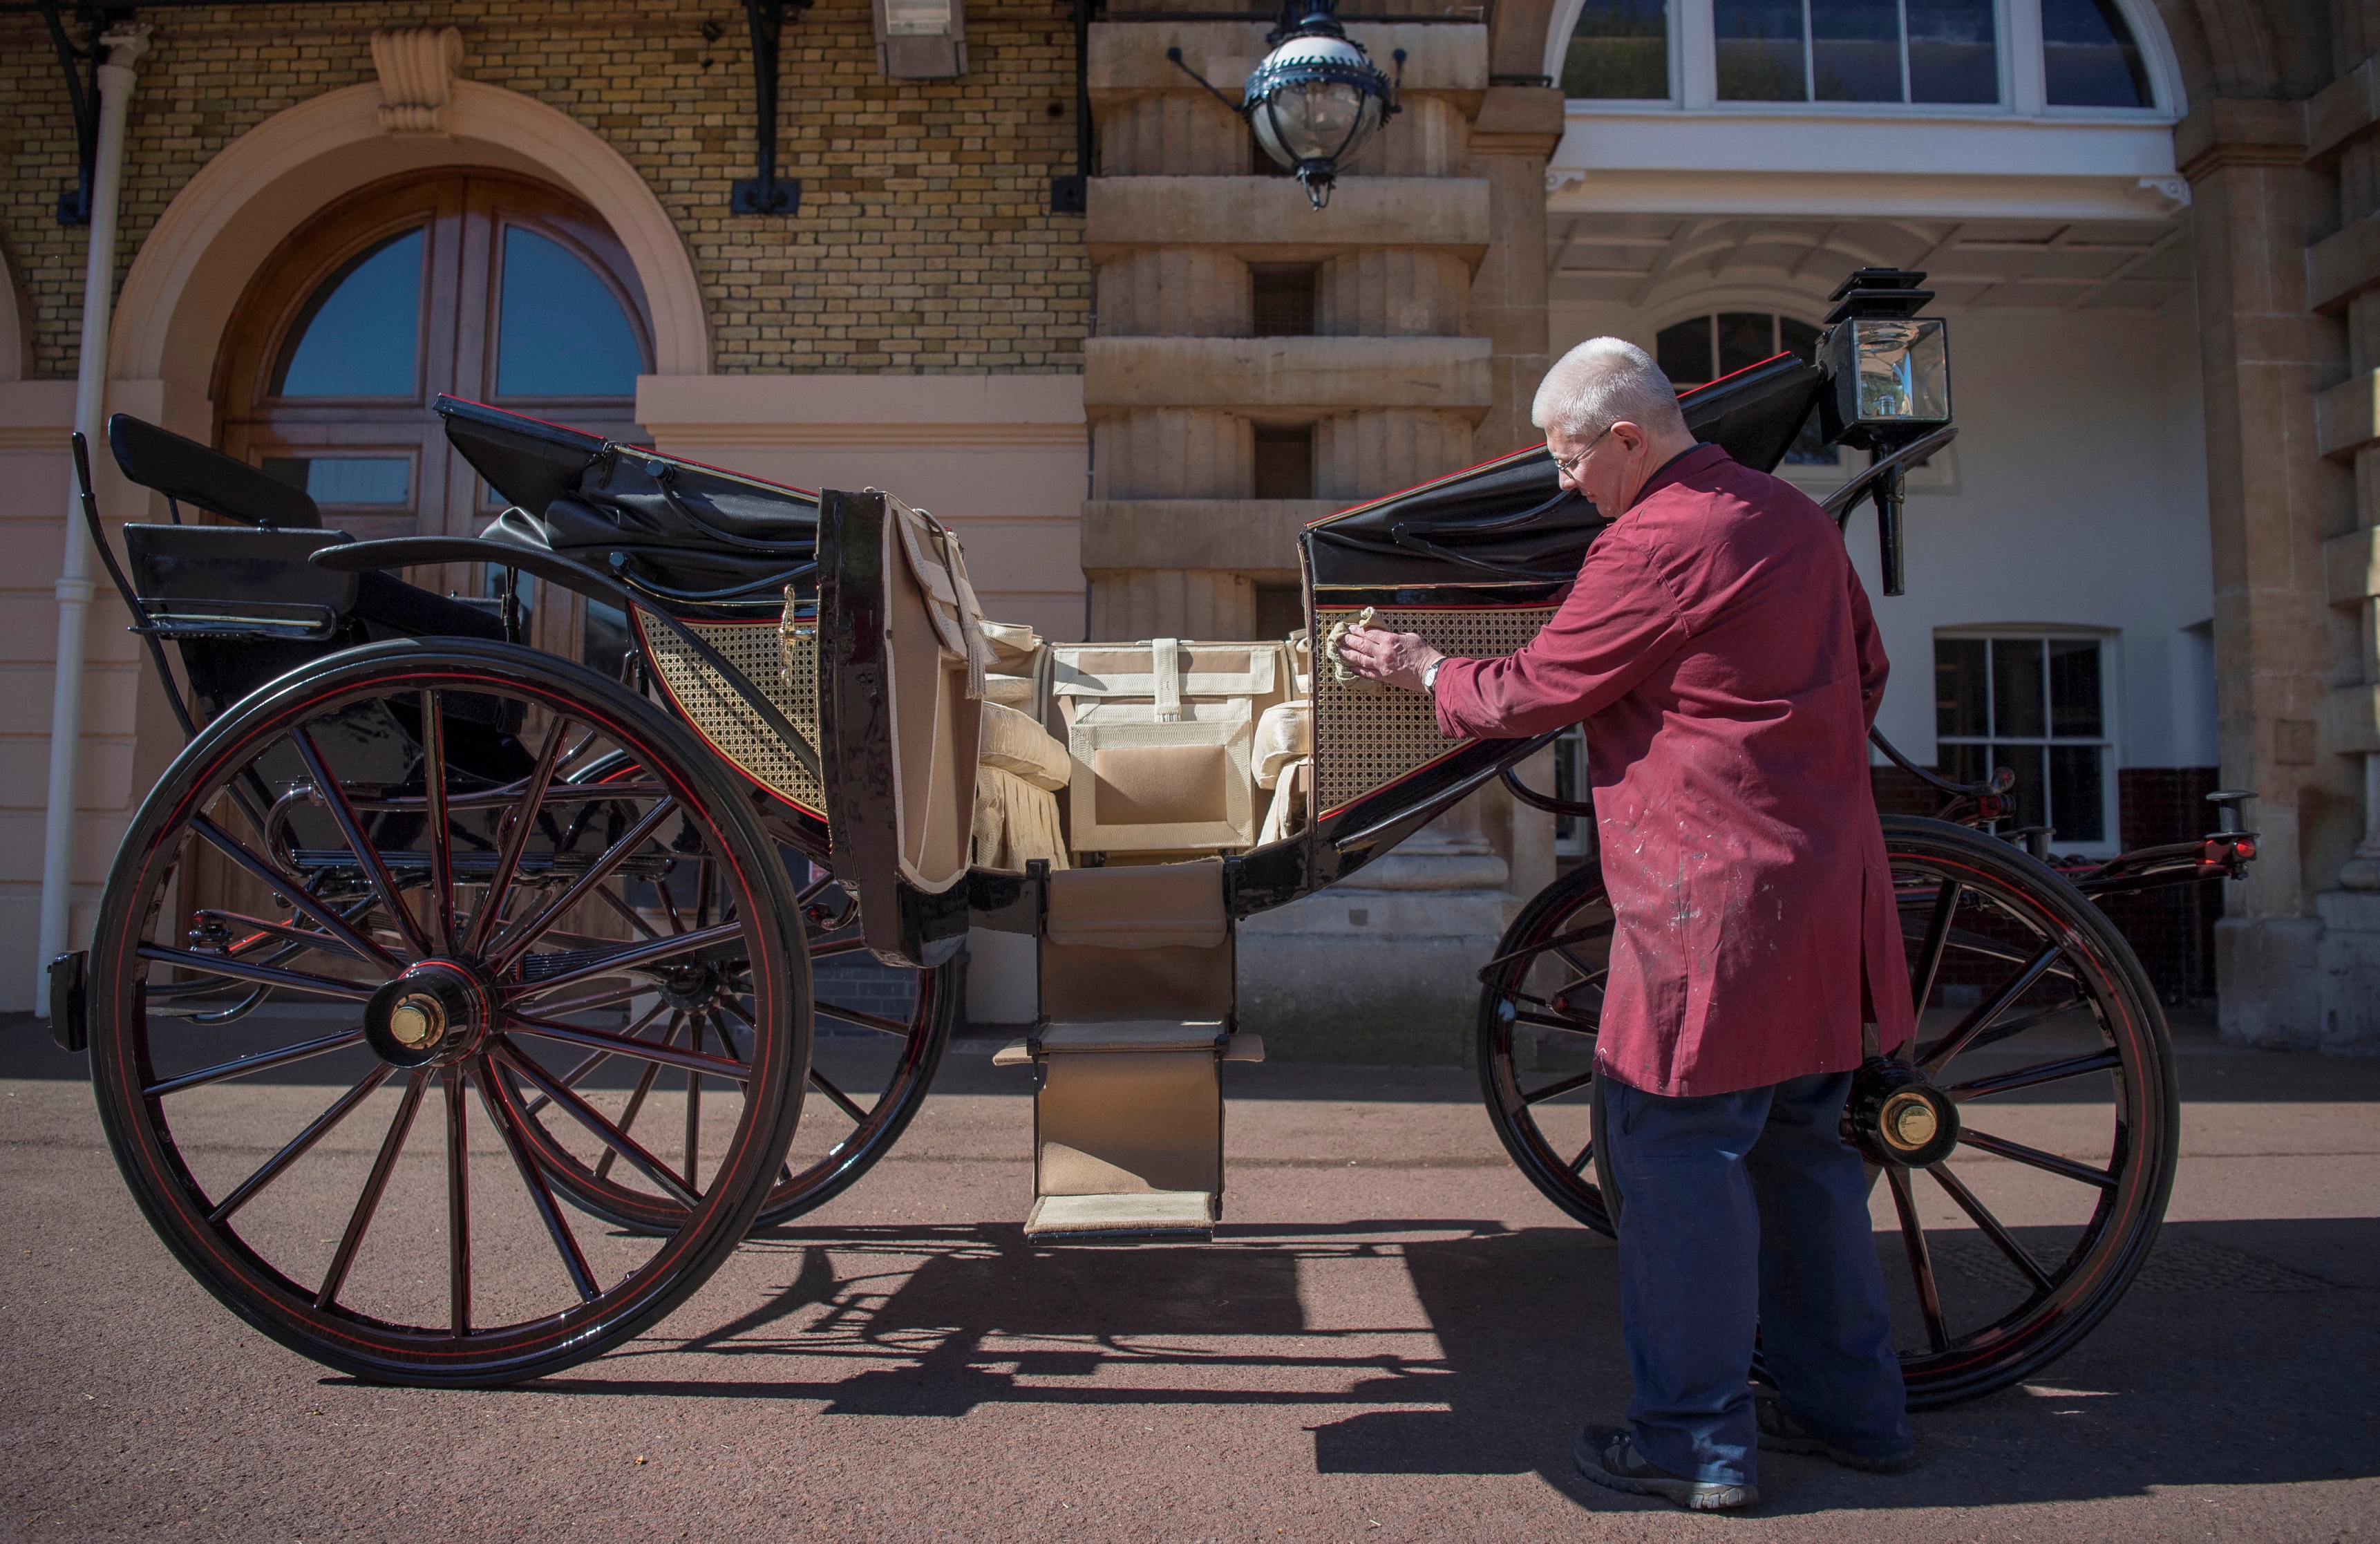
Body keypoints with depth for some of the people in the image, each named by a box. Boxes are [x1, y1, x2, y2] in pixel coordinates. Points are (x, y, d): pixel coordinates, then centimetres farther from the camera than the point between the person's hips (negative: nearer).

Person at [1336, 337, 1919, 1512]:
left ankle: (1697, 1438, 9)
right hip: (1825, 885, 9)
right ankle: (1847, 1404, 28)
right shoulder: (1796, 519, 13)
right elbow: (1864, 670, 24)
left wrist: (1422, 669, 9)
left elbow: (1531, 694, -8)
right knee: (1798, 1144, 17)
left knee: (1677, 1150, 0)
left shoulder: (1652, 546, -14)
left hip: (1711, 898, -9)